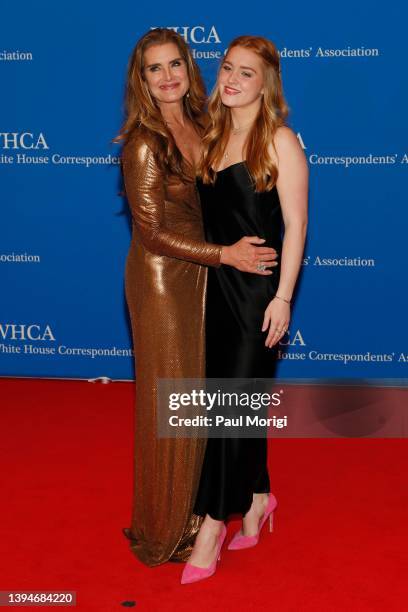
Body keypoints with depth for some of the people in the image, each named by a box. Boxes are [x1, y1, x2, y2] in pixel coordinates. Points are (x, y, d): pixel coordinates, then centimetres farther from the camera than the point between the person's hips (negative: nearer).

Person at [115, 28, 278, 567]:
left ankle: (189, 501, 37)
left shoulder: (198, 127, 4)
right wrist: (226, 254, -19)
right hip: (161, 278, -7)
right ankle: (165, 528, 24)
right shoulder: (144, 142, -18)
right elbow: (153, 233, -19)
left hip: (197, 274, 7)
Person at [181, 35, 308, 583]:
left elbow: (295, 224, -10)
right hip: (215, 285, 6)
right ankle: (257, 499, 31)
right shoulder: (212, 136, 10)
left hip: (257, 287, -6)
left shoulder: (279, 140, -8)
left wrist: (283, 297, -14)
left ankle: (213, 524, 9)